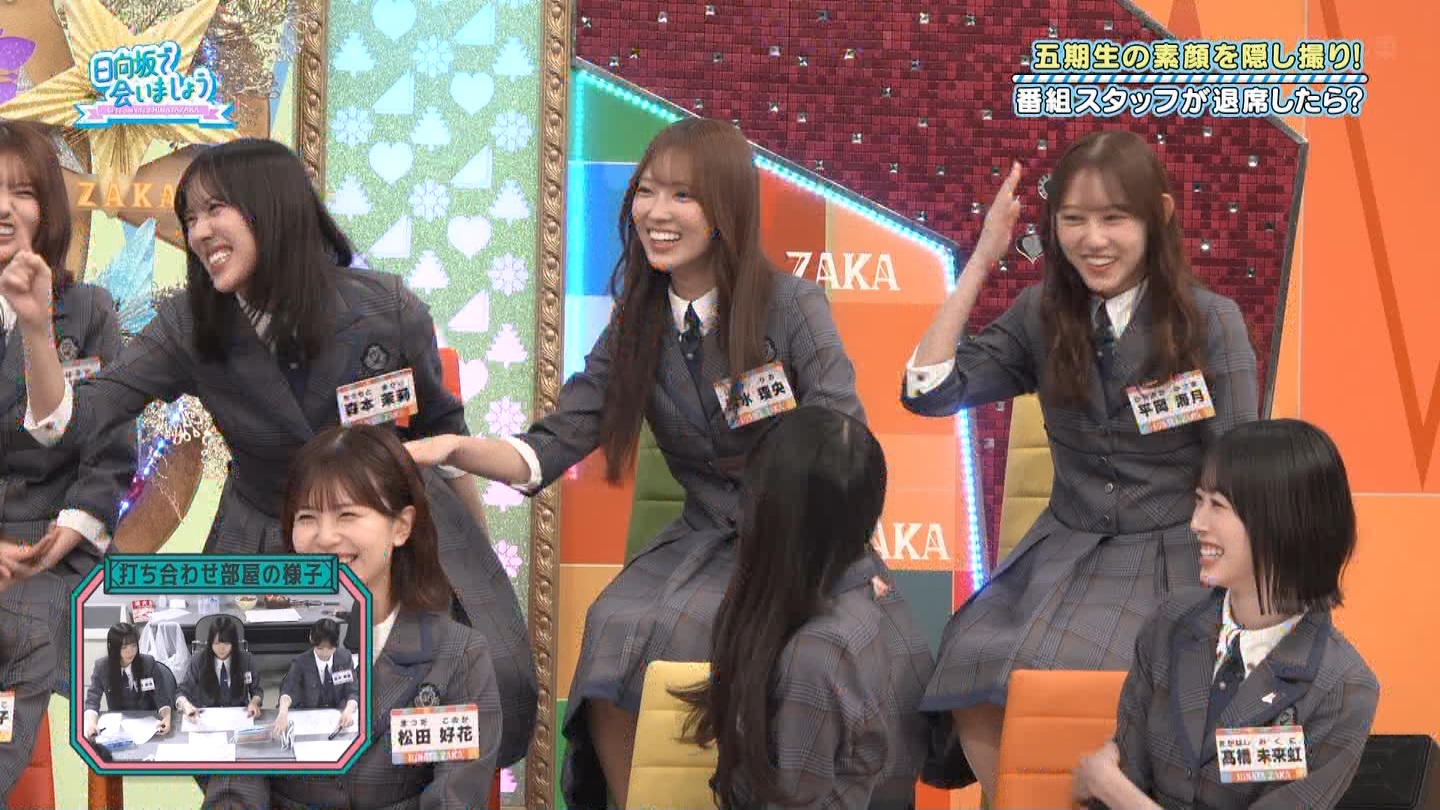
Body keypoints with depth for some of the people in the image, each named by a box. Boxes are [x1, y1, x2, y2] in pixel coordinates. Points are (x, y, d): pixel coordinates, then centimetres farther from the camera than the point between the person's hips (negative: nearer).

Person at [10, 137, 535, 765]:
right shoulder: (187, 329, -11)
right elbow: (76, 419, -18)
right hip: (264, 542, 2)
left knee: (501, 677, -18)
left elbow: (440, 430, 2)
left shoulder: (388, 310, -13)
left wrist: (483, 545, 8)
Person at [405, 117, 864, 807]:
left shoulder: (792, 306, -7)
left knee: (670, 630, -29)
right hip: (702, 538, 4)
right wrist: (456, 450, -18)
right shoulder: (636, 325, 7)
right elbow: (549, 449, 2)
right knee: (612, 629, -26)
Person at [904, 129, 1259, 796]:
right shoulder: (1041, 314, 4)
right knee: (973, 678, -24)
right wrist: (981, 261, -6)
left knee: (1072, 684, -31)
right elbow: (927, 392, -5)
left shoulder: (1210, 323, -7)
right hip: (1063, 550, 4)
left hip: (1172, 559, -3)